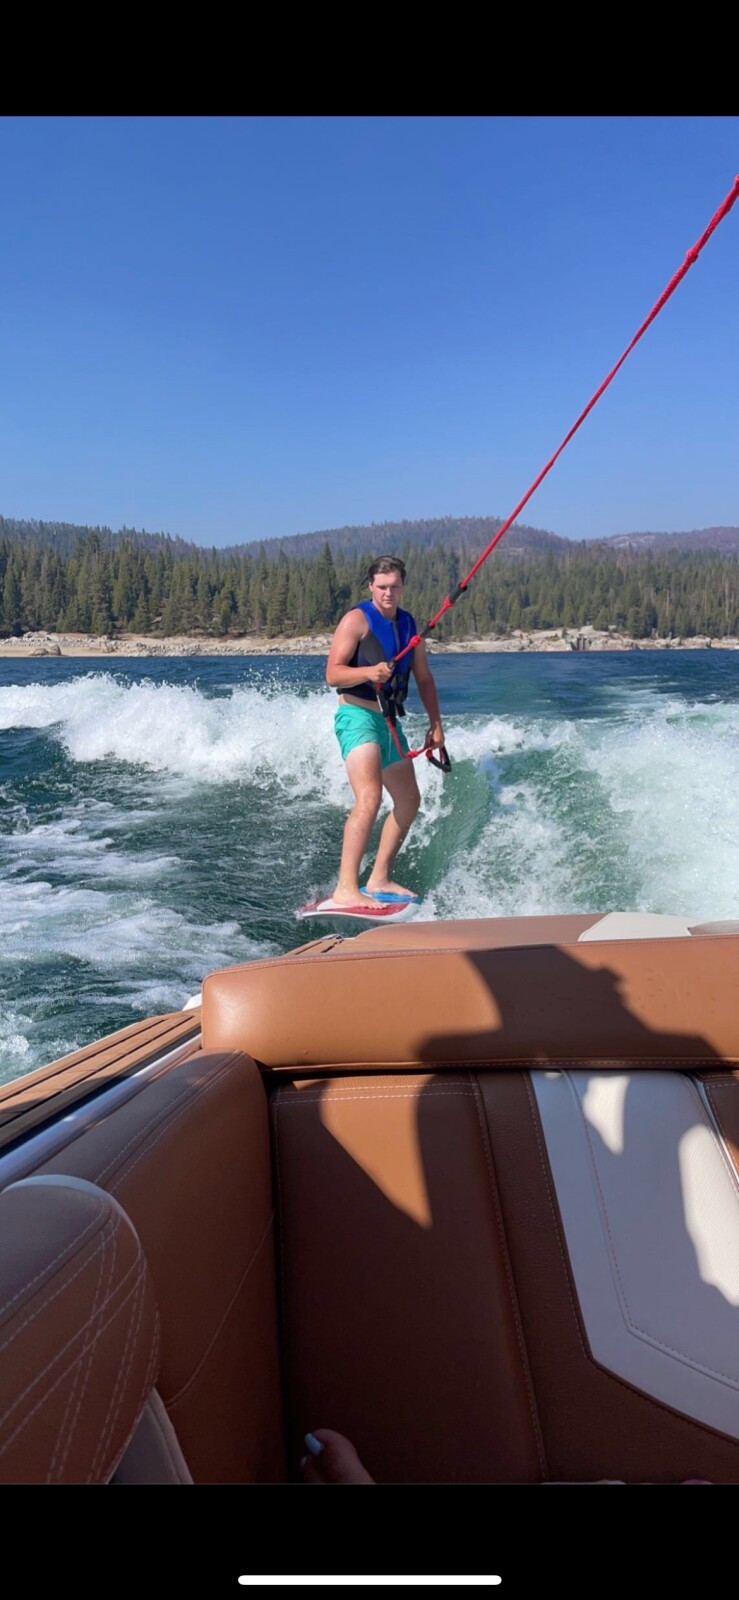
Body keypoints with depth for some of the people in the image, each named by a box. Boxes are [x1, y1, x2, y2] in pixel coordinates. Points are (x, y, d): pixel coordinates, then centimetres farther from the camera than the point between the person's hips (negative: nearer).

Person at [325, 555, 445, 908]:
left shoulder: (409, 625, 14)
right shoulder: (357, 619, -8)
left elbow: (424, 679, 19)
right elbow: (332, 674, -15)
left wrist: (436, 724, 12)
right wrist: (368, 672, -32)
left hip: (388, 720, 8)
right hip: (357, 716, -8)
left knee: (409, 802, 14)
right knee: (369, 798, -26)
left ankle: (379, 879, 25)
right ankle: (346, 889, -28)